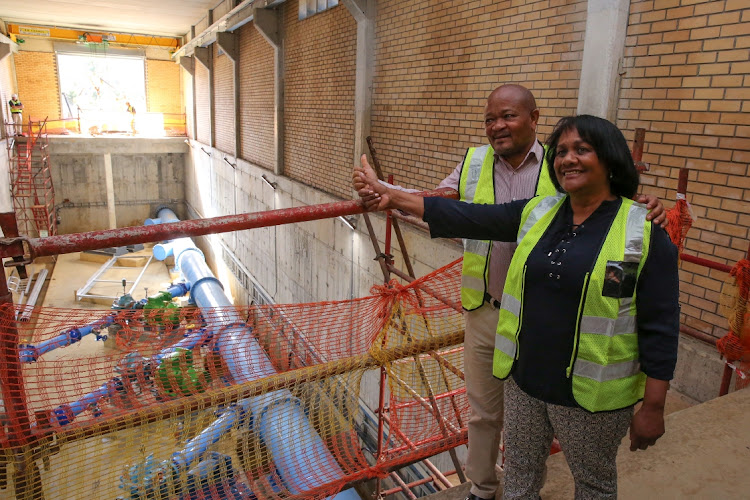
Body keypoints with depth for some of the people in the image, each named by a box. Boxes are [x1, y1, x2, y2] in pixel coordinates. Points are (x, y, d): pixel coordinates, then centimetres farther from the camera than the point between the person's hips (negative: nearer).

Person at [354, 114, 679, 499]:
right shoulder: (537, 214, 0)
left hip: (591, 396, -4)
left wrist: (653, 408, -11)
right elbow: (466, 218, -4)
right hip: (524, 381, 4)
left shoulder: (645, 234, -13)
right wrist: (392, 197, -10)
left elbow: (660, 330, -12)